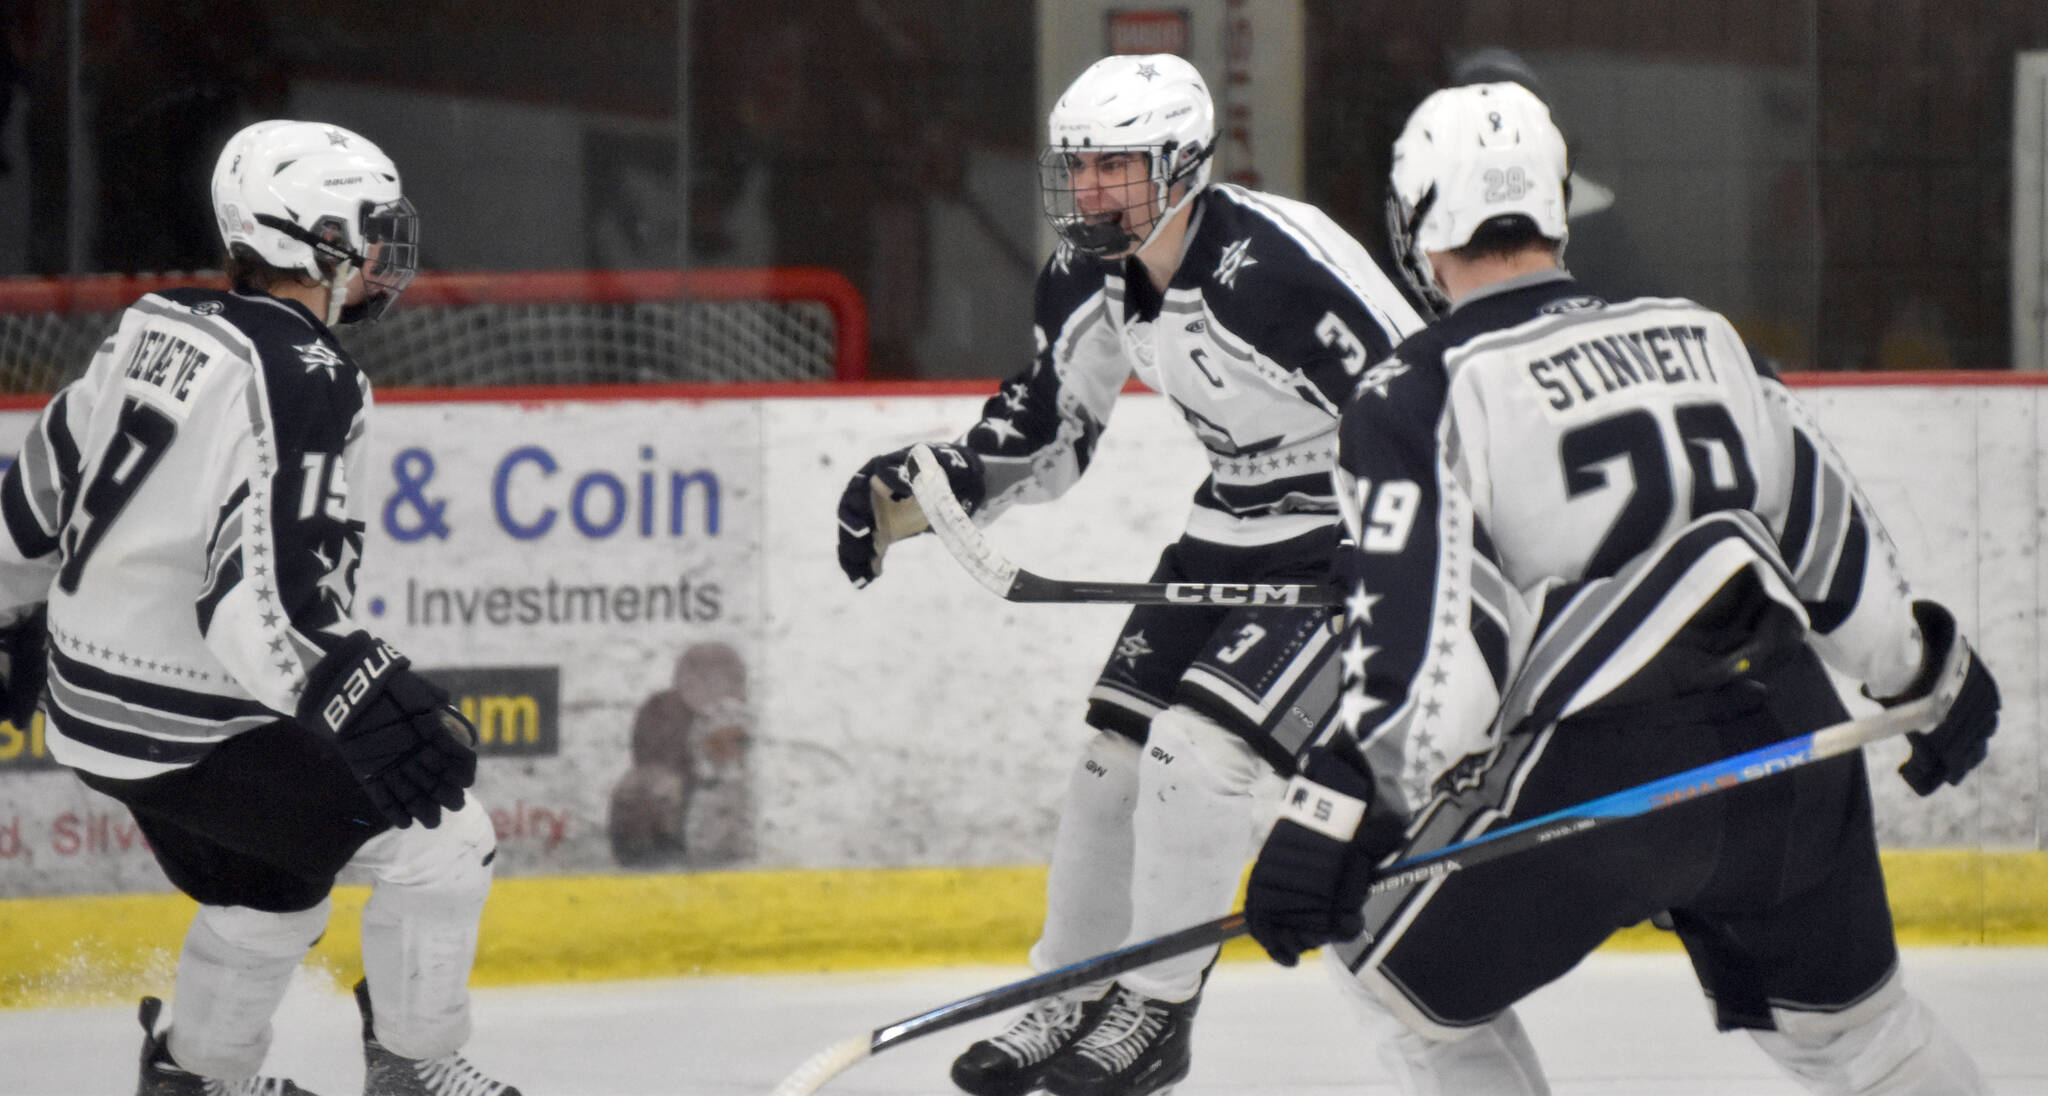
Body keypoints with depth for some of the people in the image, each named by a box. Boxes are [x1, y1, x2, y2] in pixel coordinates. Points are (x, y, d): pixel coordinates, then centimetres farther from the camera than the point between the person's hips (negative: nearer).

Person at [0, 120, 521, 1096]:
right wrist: (376, 708, -36)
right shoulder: (300, 380, -22)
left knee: (271, 886, 28)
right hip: (192, 731, -9)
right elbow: (264, 595, -32)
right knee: (441, 839, -1)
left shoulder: (159, 327, 5)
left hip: (93, 697, 9)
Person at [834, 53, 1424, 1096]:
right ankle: (1072, 998, 20)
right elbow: (1045, 433, 10)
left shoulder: (1277, 263, -29)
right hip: (1233, 528, 8)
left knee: (1196, 745, -17)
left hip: (1352, 539, -8)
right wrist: (922, 487, -6)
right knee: (1116, 745, 6)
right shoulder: (1088, 278, -4)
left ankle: (1157, 1011, -3)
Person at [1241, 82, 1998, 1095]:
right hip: (1791, 743, 6)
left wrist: (1333, 817, -17)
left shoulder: (1416, 400, -5)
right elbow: (1833, 535, 19)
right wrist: (1930, 671, 33)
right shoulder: (1698, 335, 13)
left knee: (1404, 975, 14)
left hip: (1598, 773, -6)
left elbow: (1424, 641, -16)